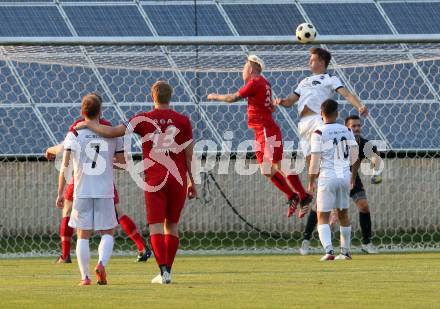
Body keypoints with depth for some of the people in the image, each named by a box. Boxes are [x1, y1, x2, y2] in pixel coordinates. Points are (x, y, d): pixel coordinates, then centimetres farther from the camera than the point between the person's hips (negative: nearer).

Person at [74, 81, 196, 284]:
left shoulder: (143, 120, -2)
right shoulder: (183, 121, 2)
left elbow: (113, 132, -9)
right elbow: (189, 156, 4)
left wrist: (88, 125, 6)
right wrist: (192, 182, 15)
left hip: (154, 181, -2)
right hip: (179, 179, 2)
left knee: (156, 227, -2)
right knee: (172, 226, 13)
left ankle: (163, 270, -17)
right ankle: (167, 271, 14)